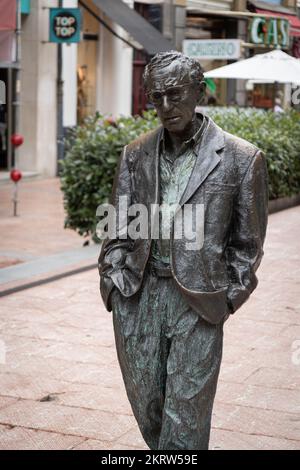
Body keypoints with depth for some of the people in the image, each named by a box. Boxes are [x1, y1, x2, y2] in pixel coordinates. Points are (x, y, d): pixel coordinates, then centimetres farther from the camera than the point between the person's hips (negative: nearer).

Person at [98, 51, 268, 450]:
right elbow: (119, 226, 14)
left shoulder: (241, 158, -3)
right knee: (146, 408, 12)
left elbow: (247, 242, 3)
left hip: (198, 301, -4)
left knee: (185, 421, -1)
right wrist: (113, 280, 3)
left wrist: (228, 299, -1)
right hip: (137, 296, 4)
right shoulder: (136, 154, 9)